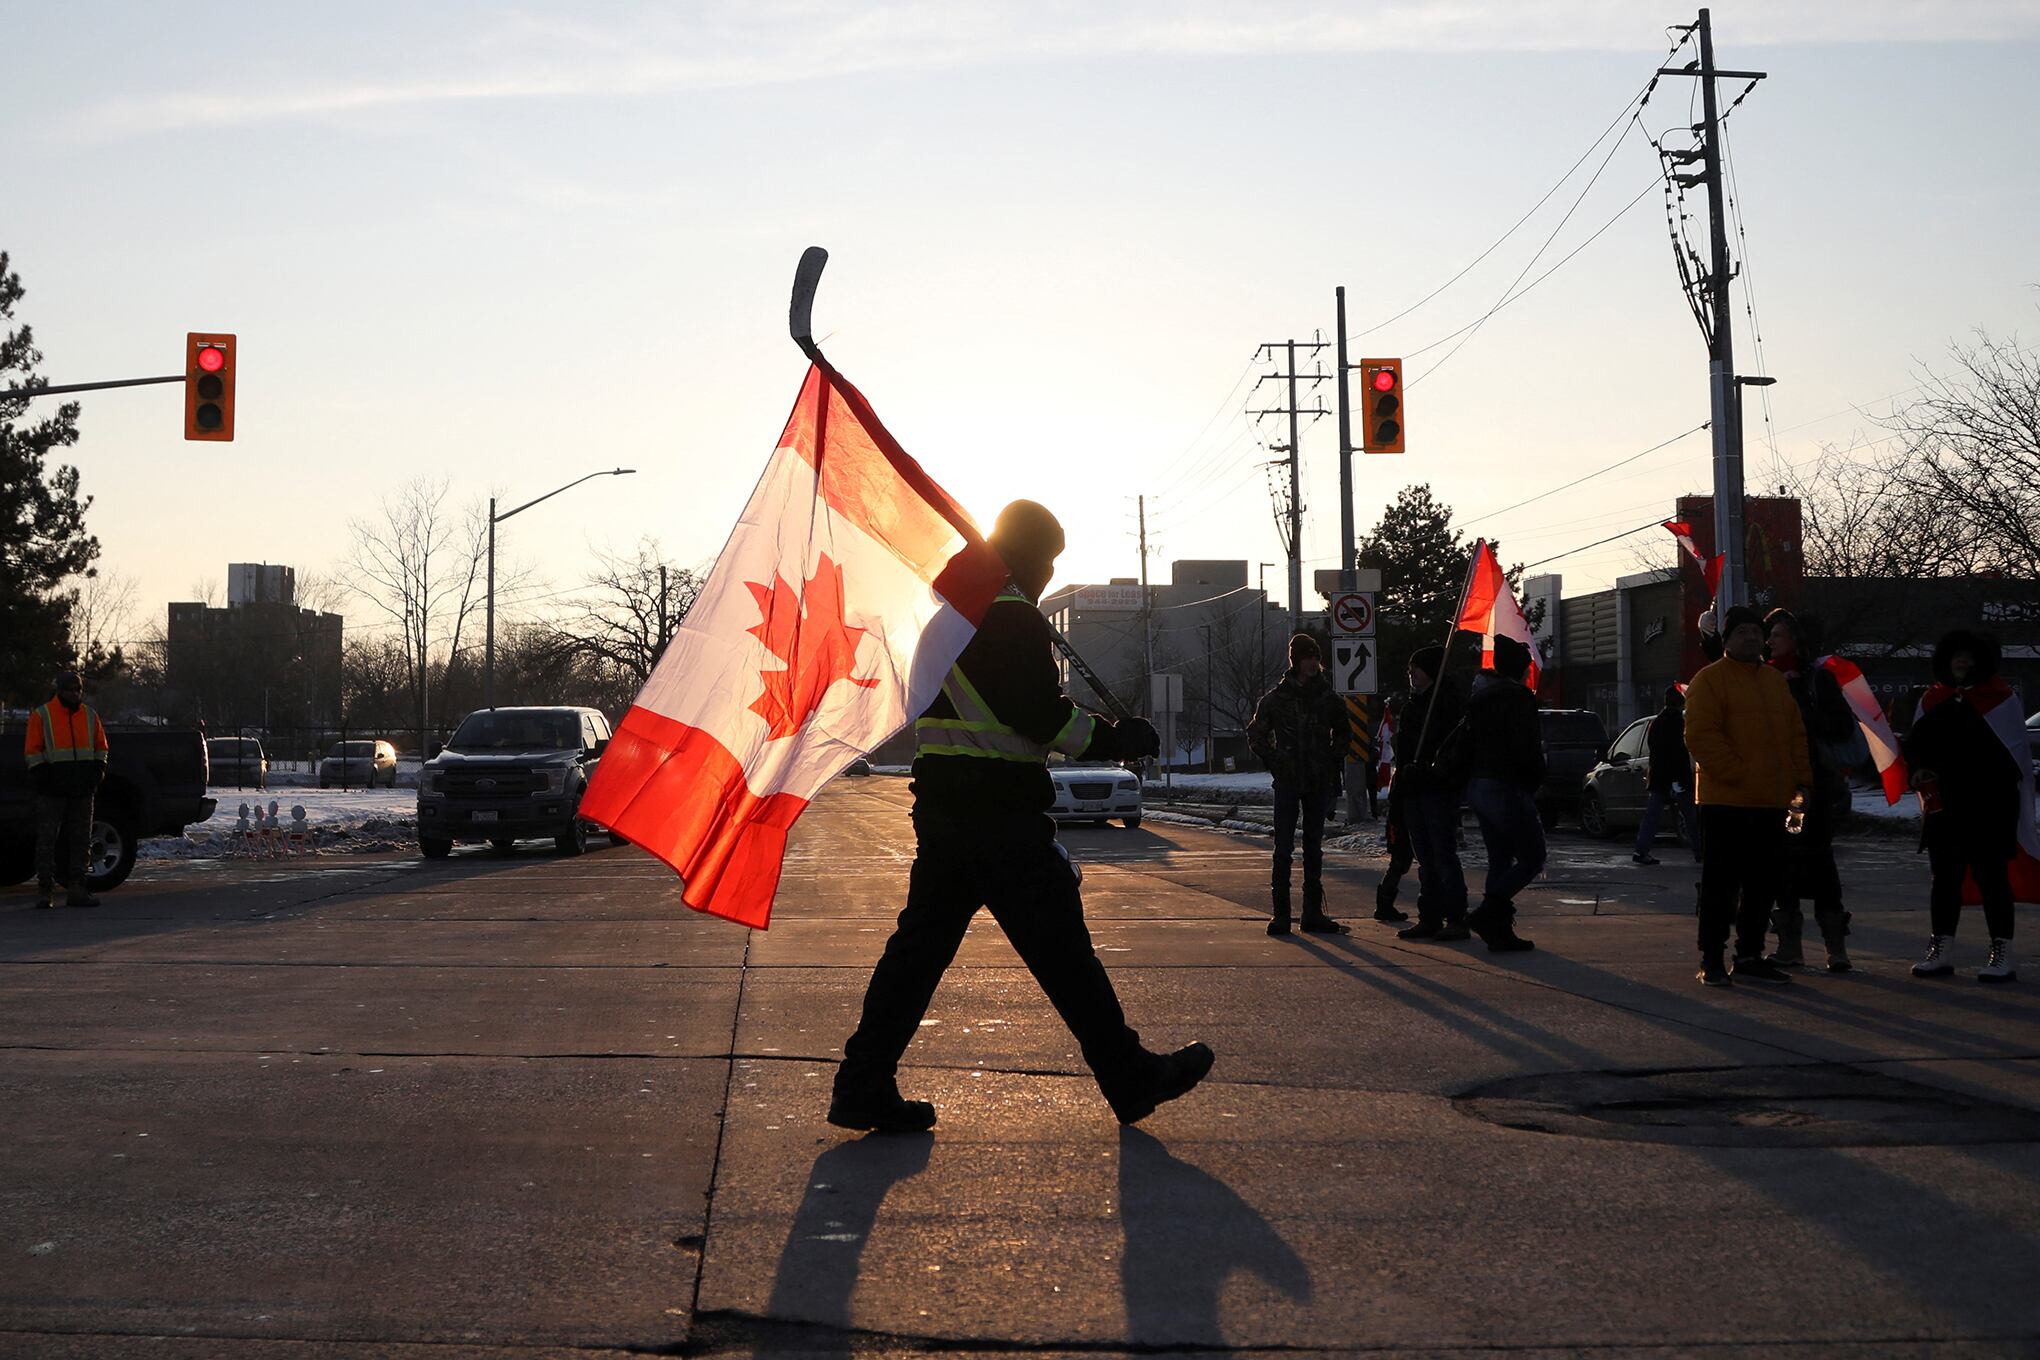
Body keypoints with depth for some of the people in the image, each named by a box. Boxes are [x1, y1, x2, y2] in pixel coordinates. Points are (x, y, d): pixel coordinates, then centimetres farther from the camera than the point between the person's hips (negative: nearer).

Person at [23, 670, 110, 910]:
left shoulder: (90, 715, 12)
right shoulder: (41, 716, 0)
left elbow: (100, 746, 19)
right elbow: (32, 750, -1)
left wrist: (98, 769, 4)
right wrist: (41, 775, -10)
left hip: (82, 790, 4)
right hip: (52, 791, -4)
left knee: (81, 840, 5)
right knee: (47, 839, -4)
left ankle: (77, 890, 10)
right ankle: (45, 890, 1)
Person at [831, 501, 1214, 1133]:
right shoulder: (1011, 617, -13)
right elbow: (1042, 717, -18)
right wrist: (1115, 738, -6)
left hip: (940, 803, 9)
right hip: (999, 812, -9)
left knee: (922, 939, 10)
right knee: (1061, 947, 0)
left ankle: (864, 1086, 8)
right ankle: (1132, 1079, 12)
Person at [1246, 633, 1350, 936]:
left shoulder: (1328, 698, 7)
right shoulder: (1276, 698, -2)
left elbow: (1342, 734, 23)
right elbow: (1256, 735, 7)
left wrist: (1334, 763, 11)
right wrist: (1274, 762, -2)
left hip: (1319, 782, 3)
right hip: (1288, 782, -3)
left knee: (1314, 847, 8)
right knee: (1284, 847, -5)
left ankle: (1313, 913, 14)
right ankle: (1280, 913, -2)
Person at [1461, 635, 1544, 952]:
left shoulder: (1479, 697, 15)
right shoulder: (1518, 696, -11)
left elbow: (1469, 742, 16)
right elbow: (1527, 747, -17)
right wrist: (1535, 780, -3)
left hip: (1477, 786, 9)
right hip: (1507, 788, -9)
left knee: (1499, 859, 12)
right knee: (1531, 857, -3)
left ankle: (1499, 931, 9)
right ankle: (1487, 913, -13)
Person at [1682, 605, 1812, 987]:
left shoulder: (1777, 682, 18)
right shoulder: (1709, 680, -4)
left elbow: (1796, 735, 20)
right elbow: (1700, 736, -12)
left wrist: (1801, 781, 9)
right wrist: (1738, 773, -17)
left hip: (1771, 802, 7)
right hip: (1725, 800, -7)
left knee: (1762, 884, 10)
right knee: (1721, 883, -3)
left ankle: (1750, 957, 19)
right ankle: (1712, 960, 4)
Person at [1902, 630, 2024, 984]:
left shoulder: (1999, 696, -3)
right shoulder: (1933, 699, 11)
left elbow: (2017, 754, -4)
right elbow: (1915, 743, 18)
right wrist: (1920, 770, -2)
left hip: (1990, 808, -5)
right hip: (1944, 807, 5)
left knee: (1991, 876, -3)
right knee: (1945, 877, 9)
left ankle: (2002, 954, 2)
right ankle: (1942, 951, 16)